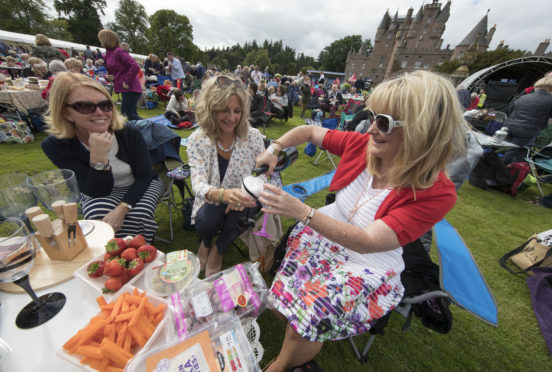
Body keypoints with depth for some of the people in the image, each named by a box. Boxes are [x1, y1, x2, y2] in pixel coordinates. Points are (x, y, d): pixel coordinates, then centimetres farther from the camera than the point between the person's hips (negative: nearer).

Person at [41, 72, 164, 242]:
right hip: (99, 196, 1)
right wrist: (98, 157, -38)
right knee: (101, 220, -30)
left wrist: (122, 208, -29)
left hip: (139, 187, 0)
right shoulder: (56, 145, -16)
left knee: (137, 217, -29)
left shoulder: (130, 134, -19)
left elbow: (144, 176, -15)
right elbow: (97, 192, -20)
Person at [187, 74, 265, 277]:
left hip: (240, 202, 0)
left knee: (243, 211, -32)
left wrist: (250, 193, -31)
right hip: (211, 204, 0)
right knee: (206, 221, -31)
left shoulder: (254, 137, -10)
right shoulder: (197, 140, -11)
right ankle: (206, 243, 13)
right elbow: (198, 184, -23)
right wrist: (223, 194, -46)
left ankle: (218, 249, 3)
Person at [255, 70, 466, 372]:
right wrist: (274, 149, -10)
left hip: (368, 268, -3)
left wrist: (302, 211, -36)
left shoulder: (436, 193, -21)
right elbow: (309, 131, 2)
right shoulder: (362, 144, -11)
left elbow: (366, 242, -29)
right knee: (283, 302, -10)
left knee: (314, 314, -18)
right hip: (325, 235, 4)